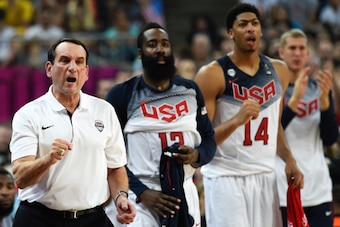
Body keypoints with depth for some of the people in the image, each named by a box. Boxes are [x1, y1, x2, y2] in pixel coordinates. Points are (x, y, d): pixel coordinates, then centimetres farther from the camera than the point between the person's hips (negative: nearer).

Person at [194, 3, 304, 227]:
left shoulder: (278, 71, 8)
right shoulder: (212, 74, -9)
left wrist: (289, 160, 8)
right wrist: (237, 120, -27)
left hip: (265, 176, 5)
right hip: (225, 177, -5)